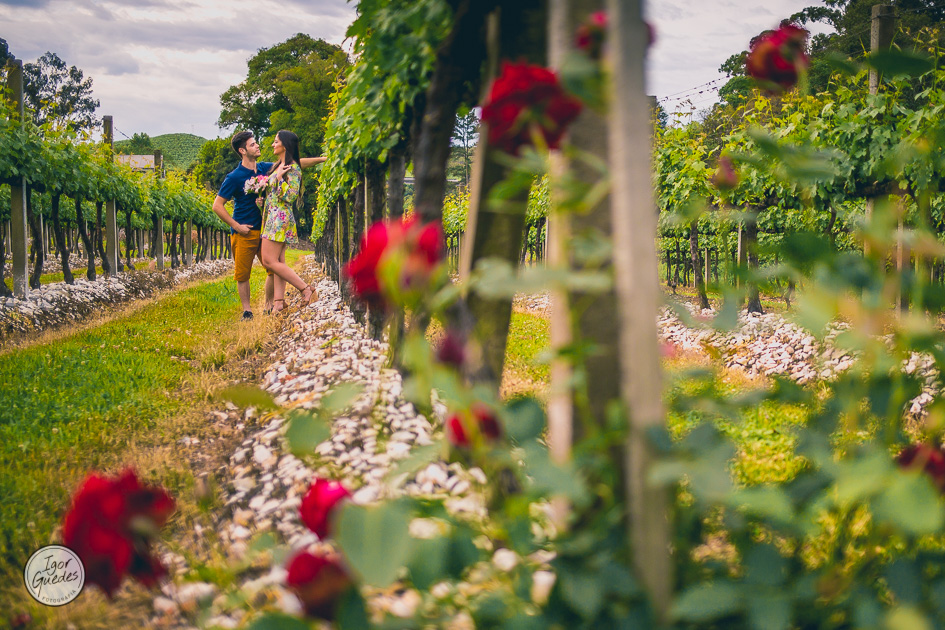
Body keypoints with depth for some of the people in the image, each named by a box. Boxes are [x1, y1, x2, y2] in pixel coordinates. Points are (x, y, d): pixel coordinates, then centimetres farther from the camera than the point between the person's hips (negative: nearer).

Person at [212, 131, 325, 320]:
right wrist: (236, 226, -11)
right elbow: (217, 206, -9)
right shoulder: (234, 177, -10)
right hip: (244, 233, -5)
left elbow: (294, 164, 10)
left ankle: (269, 305, 15)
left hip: (264, 230, 5)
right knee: (242, 273, 1)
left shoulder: (264, 168, 5)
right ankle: (247, 309, 13)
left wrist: (322, 159, 6)